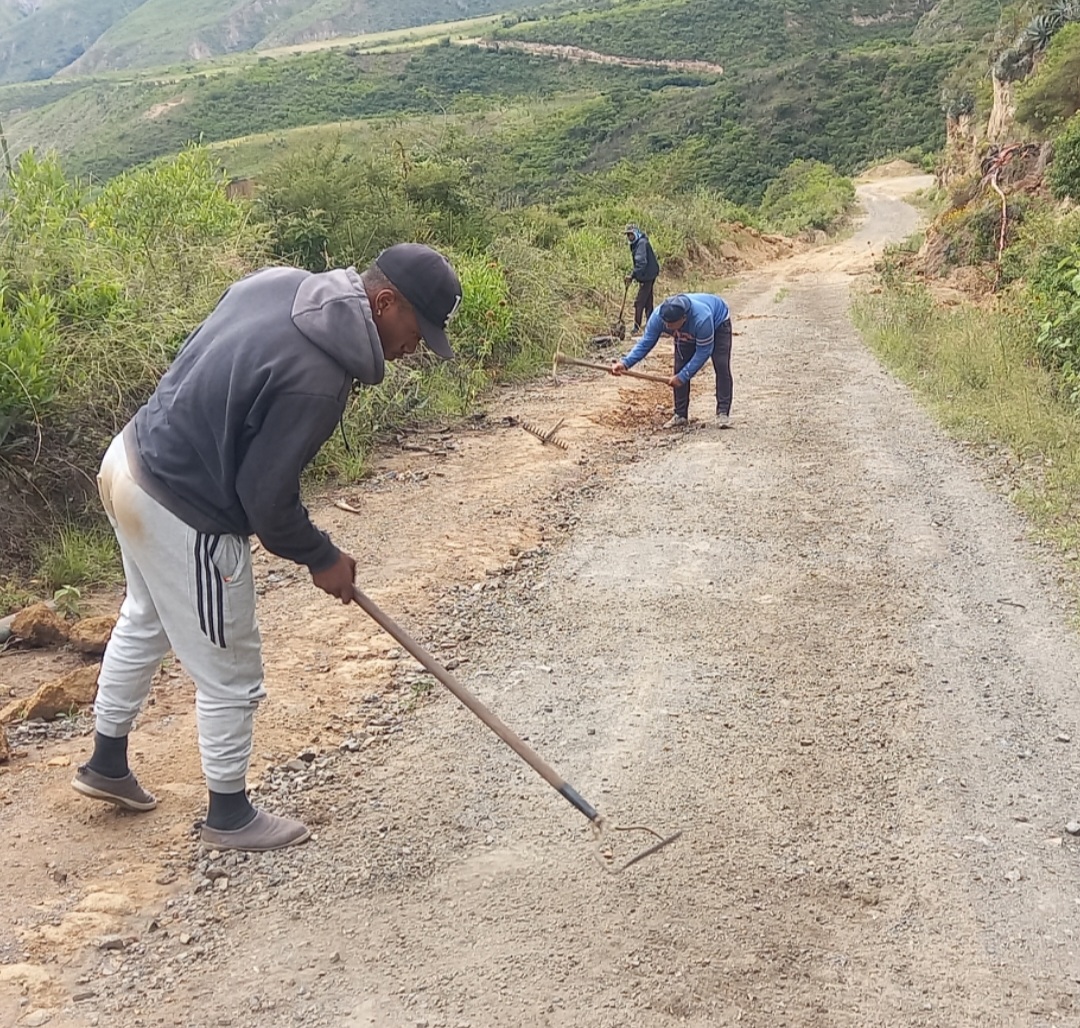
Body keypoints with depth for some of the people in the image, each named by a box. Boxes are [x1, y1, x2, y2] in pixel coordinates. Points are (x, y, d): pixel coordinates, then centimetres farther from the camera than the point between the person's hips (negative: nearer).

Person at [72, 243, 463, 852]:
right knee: (231, 675, 10)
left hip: (130, 460, 10)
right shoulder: (316, 381, -30)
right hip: (182, 517, -10)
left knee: (145, 622, 31)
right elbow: (266, 498, -24)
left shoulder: (281, 282, -4)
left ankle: (107, 764, 51)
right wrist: (321, 558, -6)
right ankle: (230, 816, 31)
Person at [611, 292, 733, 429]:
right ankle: (681, 415, 2)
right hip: (688, 332, 4)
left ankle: (723, 412, -9)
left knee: (721, 366, -16)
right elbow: (645, 343, -25)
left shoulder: (701, 319, -49)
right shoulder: (658, 317, -36)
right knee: (680, 368, -6)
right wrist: (625, 363, -39)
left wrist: (683, 376, -38)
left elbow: (703, 351, -37)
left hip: (717, 322, -4)